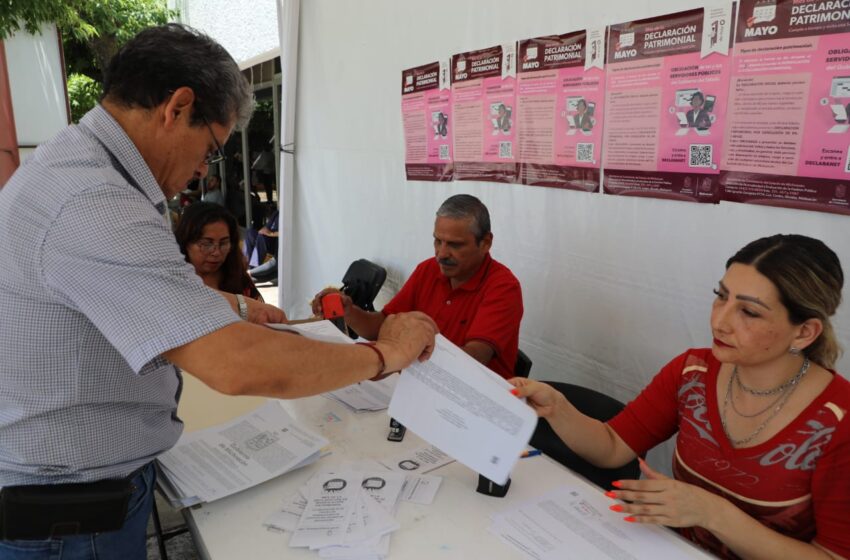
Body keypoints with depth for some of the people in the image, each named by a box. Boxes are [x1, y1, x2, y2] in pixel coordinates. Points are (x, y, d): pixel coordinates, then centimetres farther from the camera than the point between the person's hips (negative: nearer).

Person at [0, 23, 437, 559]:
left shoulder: (72, 160, 3)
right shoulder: (93, 204, -31)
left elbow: (144, 288, 18)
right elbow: (240, 367, -39)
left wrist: (235, 307, 21)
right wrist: (385, 352, -25)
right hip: (68, 516, -9)